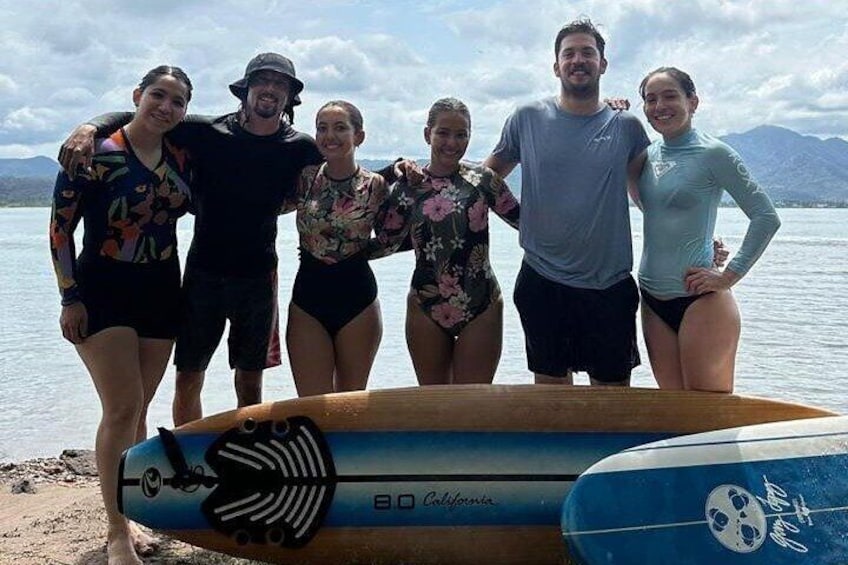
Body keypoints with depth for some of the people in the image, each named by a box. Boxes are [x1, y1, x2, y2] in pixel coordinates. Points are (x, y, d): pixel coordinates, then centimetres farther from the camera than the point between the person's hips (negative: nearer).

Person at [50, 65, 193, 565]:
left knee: (136, 411, 11)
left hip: (161, 293, 5)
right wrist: (70, 298, -11)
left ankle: (124, 517, 25)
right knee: (122, 409, -11)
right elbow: (61, 229, -9)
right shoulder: (97, 153, -10)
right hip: (103, 292, -5)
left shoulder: (181, 158, 5)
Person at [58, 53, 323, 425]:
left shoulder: (300, 149, 0)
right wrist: (90, 127, -22)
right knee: (188, 380, 5)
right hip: (203, 271, 0)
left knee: (249, 384, 10)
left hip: (258, 276, 1)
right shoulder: (206, 133, -4)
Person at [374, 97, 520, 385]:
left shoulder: (482, 179, -3)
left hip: (481, 310, -1)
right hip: (426, 310, 2)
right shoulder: (408, 186, 0)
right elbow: (385, 242, 4)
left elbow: (523, 218, 5)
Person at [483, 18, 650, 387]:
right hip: (542, 282, 0)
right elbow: (490, 173, 13)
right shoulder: (527, 118, 2)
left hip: (610, 283, 0)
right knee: (551, 386, 13)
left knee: (613, 390, 9)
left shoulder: (626, 126, 3)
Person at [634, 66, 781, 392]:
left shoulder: (713, 153, -7)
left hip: (699, 299, -6)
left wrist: (730, 276, -12)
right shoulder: (647, 154, 9)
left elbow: (766, 217, -8)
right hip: (652, 299, 6)